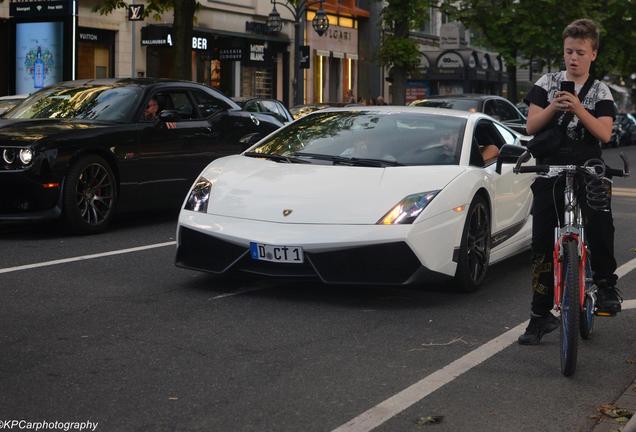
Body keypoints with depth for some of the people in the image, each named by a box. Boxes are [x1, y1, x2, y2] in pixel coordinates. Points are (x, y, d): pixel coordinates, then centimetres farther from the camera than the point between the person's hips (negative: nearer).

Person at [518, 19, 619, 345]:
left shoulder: (600, 92, 7)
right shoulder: (547, 83, 8)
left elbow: (604, 133, -7)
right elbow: (531, 126, 0)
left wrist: (577, 108, -21)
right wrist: (553, 107, -17)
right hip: (550, 174, 1)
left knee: (600, 220, -28)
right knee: (542, 247, 0)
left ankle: (606, 284, -4)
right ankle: (540, 316, 11)